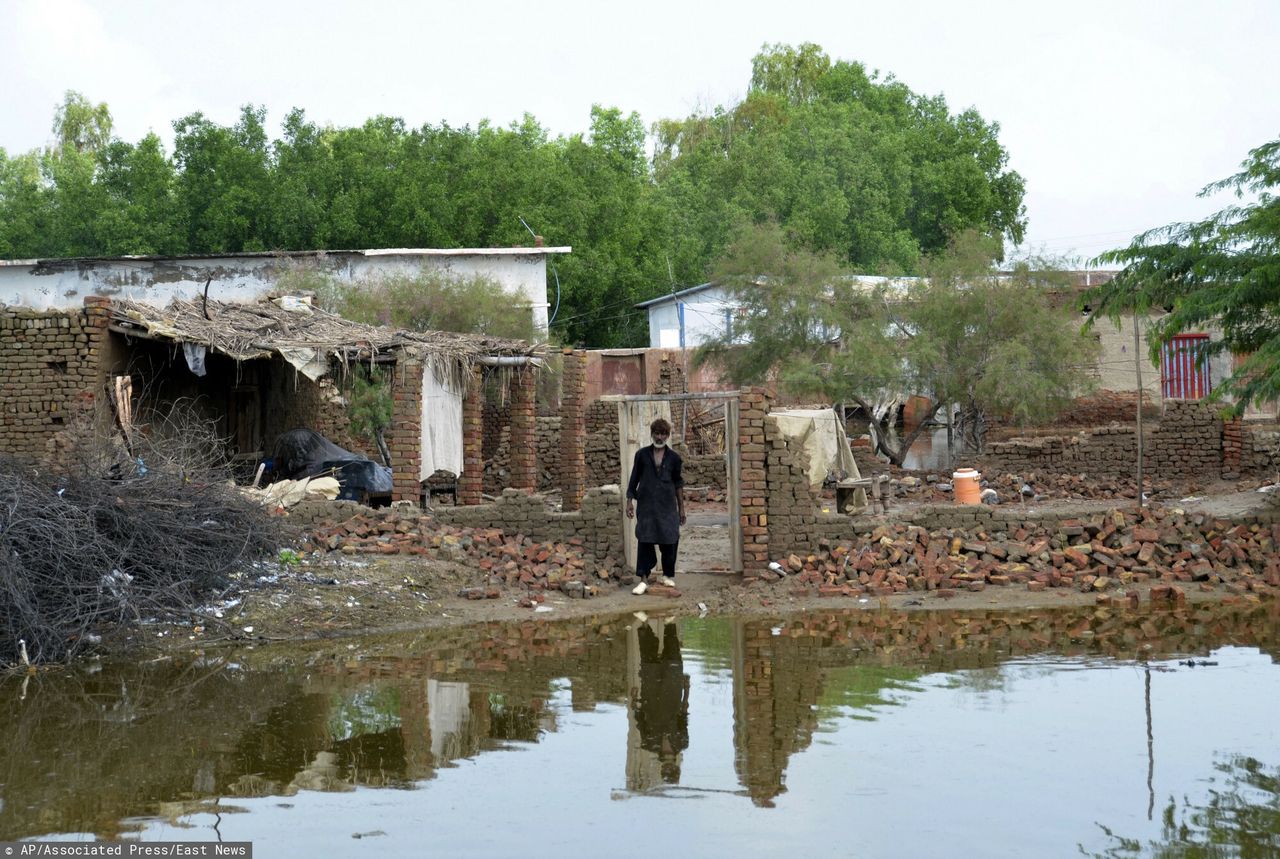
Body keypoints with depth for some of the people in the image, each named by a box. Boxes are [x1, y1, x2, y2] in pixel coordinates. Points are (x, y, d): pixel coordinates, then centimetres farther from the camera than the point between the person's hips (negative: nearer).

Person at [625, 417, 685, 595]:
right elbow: (634, 479, 8)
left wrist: (681, 507, 8)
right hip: (646, 505, -1)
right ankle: (644, 579, -2)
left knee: (669, 541, 2)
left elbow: (678, 484, 9)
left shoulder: (674, 458, 5)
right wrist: (629, 500, 2)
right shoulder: (642, 454, 4)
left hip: (667, 506, 1)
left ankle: (668, 575, 20)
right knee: (645, 540, -5)